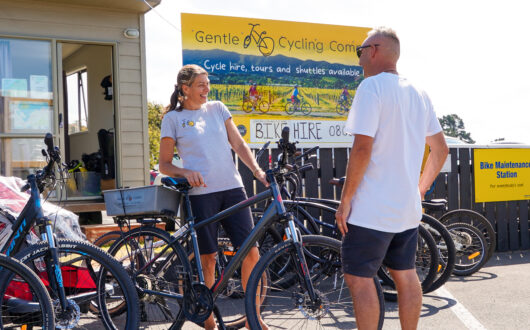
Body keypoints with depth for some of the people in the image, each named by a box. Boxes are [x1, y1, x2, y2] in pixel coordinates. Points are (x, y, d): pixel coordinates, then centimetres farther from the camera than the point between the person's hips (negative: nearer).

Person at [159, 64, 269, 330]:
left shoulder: (217, 109, 14)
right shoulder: (173, 118, 5)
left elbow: (238, 144, 10)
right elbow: (164, 164, 5)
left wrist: (257, 170, -6)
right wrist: (186, 173, -14)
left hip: (232, 188, 3)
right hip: (201, 193, -3)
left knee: (251, 253, -2)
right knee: (207, 258, 1)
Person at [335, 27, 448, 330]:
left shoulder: (372, 86, -12)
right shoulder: (418, 93, 12)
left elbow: (362, 148, -21)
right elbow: (441, 149, 16)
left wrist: (345, 200, -14)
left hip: (372, 208, -8)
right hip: (408, 208, 8)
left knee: (359, 278, -1)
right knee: (406, 275, 15)